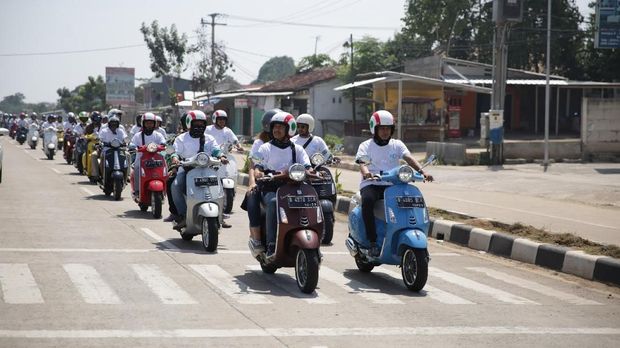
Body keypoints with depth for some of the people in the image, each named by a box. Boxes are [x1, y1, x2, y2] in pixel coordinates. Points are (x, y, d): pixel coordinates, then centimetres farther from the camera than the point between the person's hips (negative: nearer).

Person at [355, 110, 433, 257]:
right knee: (367, 201, -36)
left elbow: (409, 158, -2)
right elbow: (362, 162, -11)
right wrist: (366, 172, -36)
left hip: (393, 185, 2)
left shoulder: (397, 145, 14)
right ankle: (373, 242, -31)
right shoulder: (366, 146, 8)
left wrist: (421, 171, -22)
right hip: (371, 185, -2)